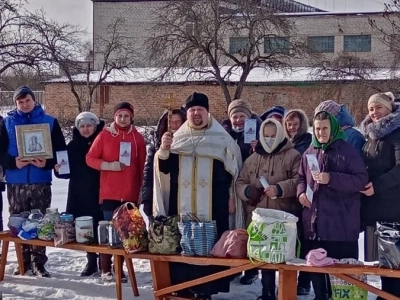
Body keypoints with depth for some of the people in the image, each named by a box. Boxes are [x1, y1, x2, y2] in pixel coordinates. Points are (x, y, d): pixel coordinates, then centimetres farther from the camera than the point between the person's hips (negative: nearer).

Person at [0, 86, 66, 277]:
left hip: (40, 181, -1)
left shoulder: (50, 122, 6)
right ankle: (24, 261, 18)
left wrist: (47, 163, -15)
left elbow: (60, 149, 3)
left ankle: (39, 263, 11)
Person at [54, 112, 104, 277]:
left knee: (99, 227, -3)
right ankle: (91, 261, 20)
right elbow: (69, 171, 11)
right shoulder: (73, 145, 8)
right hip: (78, 194, 4)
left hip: (99, 192, -4)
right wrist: (59, 170, -9)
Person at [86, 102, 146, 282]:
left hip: (130, 193, 2)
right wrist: (109, 165, -13)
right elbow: (90, 158, 2)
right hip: (109, 192, -2)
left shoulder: (138, 138, 5)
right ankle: (105, 268, 9)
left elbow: (142, 167, 9)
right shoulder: (104, 135, 1)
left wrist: (140, 190, 7)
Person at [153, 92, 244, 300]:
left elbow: (233, 171, 3)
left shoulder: (222, 139, 4)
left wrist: (232, 197, -2)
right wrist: (164, 149, -12)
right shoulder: (178, 138, 12)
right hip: (182, 204, 3)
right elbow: (164, 168, 7)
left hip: (213, 204, -3)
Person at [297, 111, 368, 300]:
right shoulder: (309, 153, 13)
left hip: (341, 224, -5)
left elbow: (362, 180, -11)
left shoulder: (348, 151, -4)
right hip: (314, 222, 6)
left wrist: (331, 179, -19)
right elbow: (301, 178, 24)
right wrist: (301, 192, 2)